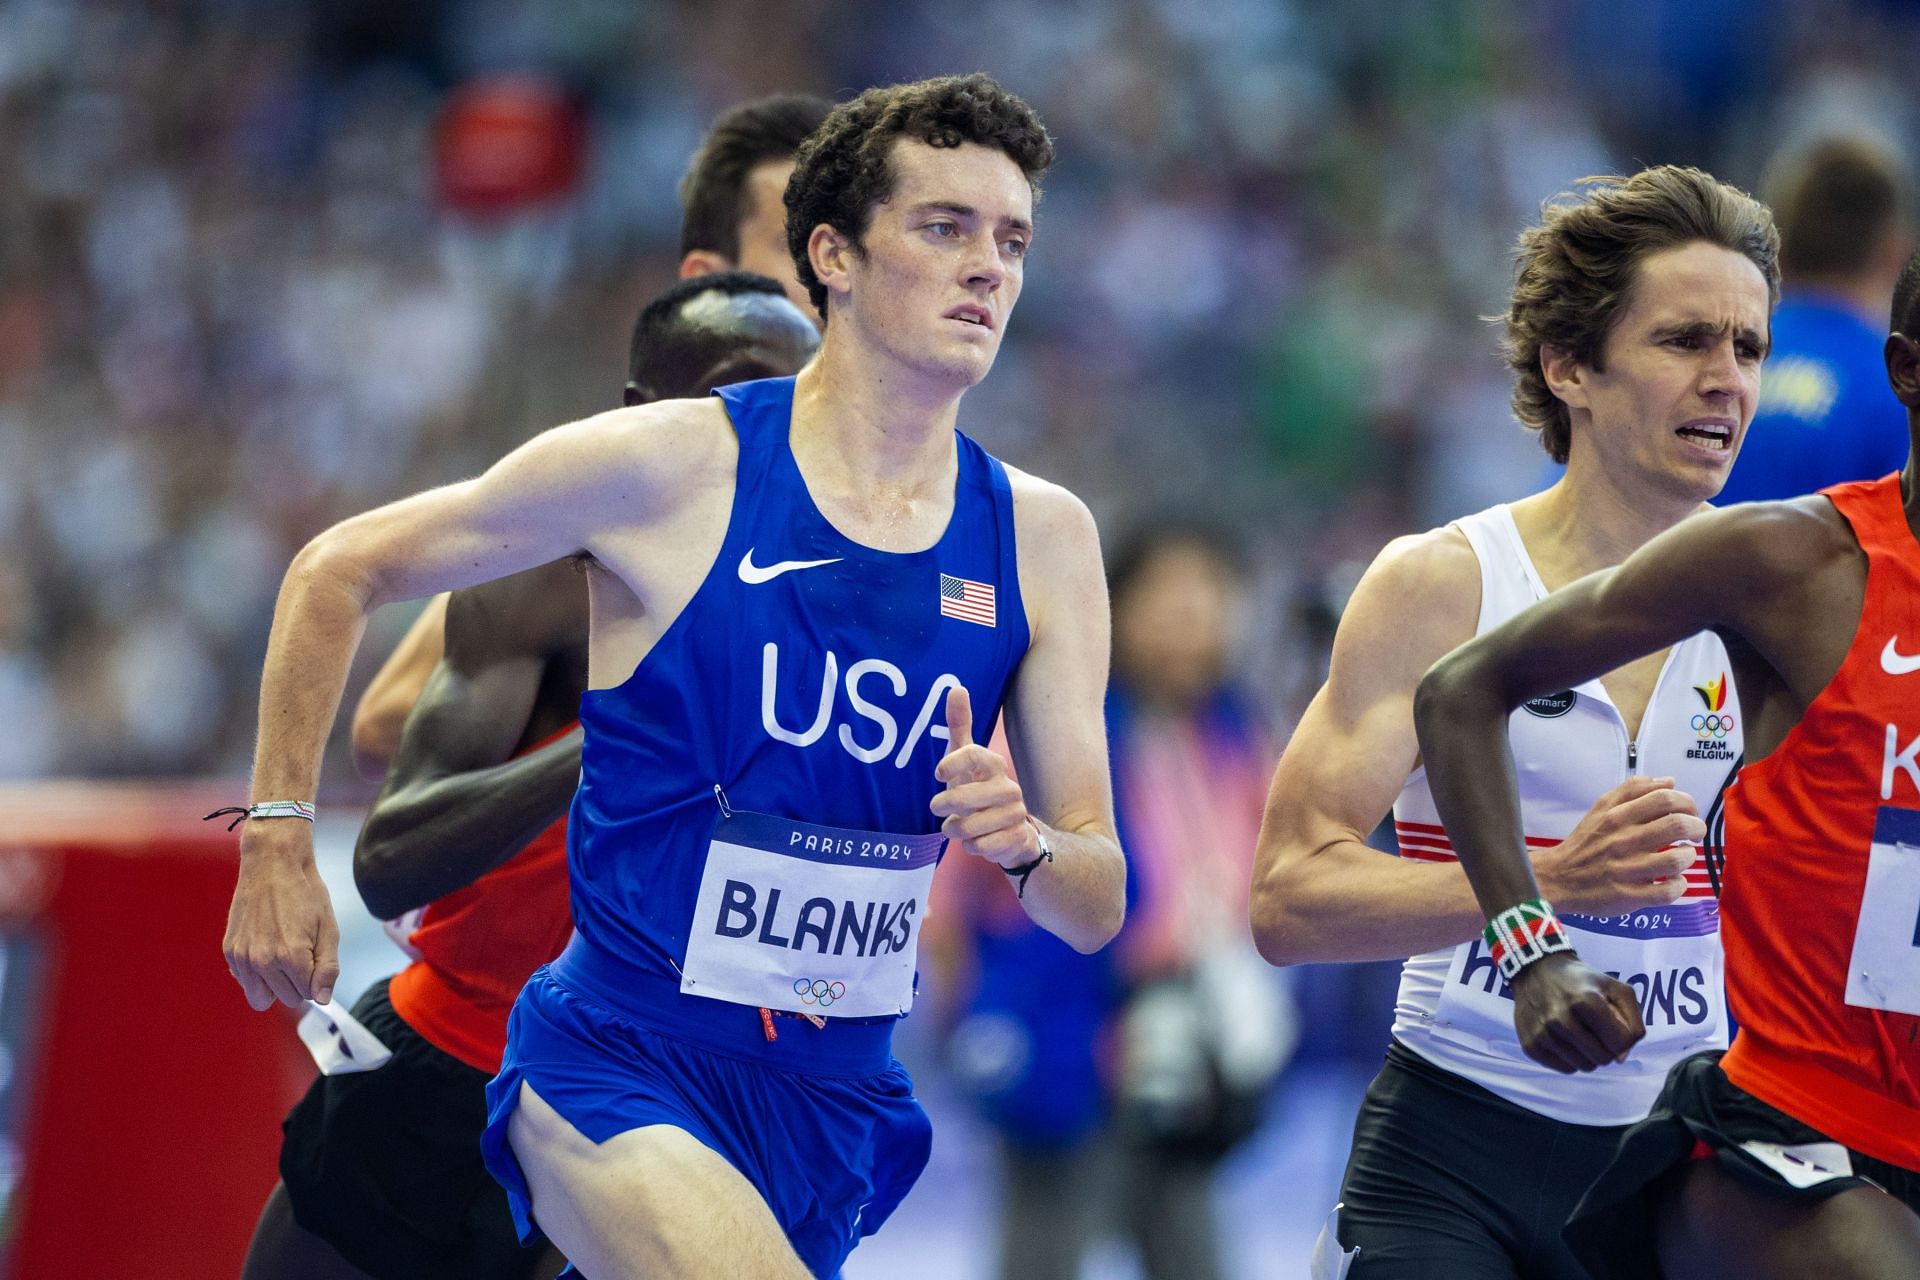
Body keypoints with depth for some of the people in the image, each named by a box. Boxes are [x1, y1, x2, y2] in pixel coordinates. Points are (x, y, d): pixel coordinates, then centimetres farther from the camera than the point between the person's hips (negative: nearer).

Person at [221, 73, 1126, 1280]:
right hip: (619, 1072, -5)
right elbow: (340, 572, 1)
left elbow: (1097, 910, 2)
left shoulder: (1042, 538, 1)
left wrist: (1028, 846, -20)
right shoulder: (675, 468, -10)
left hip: (837, 1102, 5)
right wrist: (276, 843, -2)